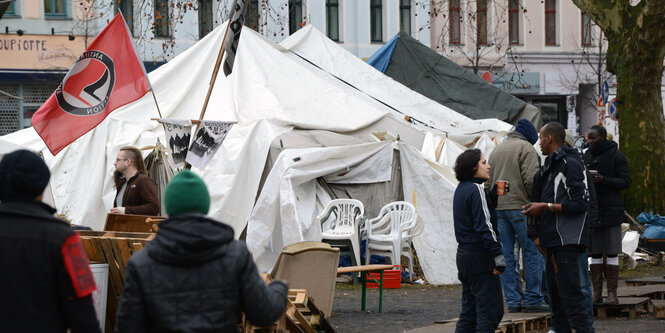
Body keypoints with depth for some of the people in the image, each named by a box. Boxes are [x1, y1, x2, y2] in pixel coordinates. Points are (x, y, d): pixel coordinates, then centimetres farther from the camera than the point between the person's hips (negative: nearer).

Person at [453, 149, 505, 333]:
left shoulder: (461, 189, 15)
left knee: (469, 311, 12)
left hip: (464, 254, 9)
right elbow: (484, 226, -19)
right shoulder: (476, 190, -13)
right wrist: (498, 256, -21)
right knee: (490, 310, -8)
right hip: (480, 256, -9)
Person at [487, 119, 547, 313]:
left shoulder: (496, 151, 20)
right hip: (520, 206, -7)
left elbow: (488, 183, 19)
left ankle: (512, 301, 6)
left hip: (498, 208, 7)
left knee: (506, 256, 6)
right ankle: (532, 300, -5)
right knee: (533, 253, -2)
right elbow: (531, 179, -14)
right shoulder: (526, 148, -2)